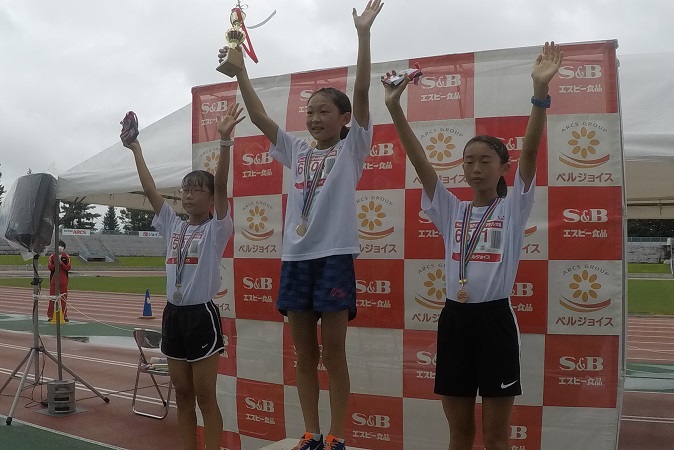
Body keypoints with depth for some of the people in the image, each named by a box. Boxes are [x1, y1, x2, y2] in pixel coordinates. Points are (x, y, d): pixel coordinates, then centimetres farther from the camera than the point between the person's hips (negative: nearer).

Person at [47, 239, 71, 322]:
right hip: (53, 280, 0)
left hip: (63, 281, 0)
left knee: (64, 298, 3)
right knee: (52, 298, 3)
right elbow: (49, 267, -3)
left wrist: (61, 263, -16)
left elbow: (68, 268, -4)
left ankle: (65, 316, 9)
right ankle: (50, 316, 9)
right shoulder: (52, 256, 3)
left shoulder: (66, 256, 3)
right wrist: (55, 263, -17)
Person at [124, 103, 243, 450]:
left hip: (201, 315, -6)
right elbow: (149, 189, 7)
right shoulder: (173, 226, 9)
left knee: (205, 398, 2)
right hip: (173, 314, 6)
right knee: (182, 396, 14)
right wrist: (135, 148, 4)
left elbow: (221, 186, -19)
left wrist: (224, 140, -30)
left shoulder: (216, 229, -6)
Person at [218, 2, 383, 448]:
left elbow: (361, 93, -7)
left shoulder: (351, 148, 4)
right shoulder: (297, 151, 15)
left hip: (334, 256, -5)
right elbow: (258, 115, 12)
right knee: (304, 355, 10)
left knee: (333, 354, 1)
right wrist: (240, 71, 4)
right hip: (295, 257, 5)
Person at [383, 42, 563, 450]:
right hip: (454, 319, 3)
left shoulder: (513, 208, 1)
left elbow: (530, 151, -13)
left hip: (495, 318, -3)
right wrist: (395, 108, -9)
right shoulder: (451, 210, 8)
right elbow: (419, 161, 0)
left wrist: (540, 90, -25)